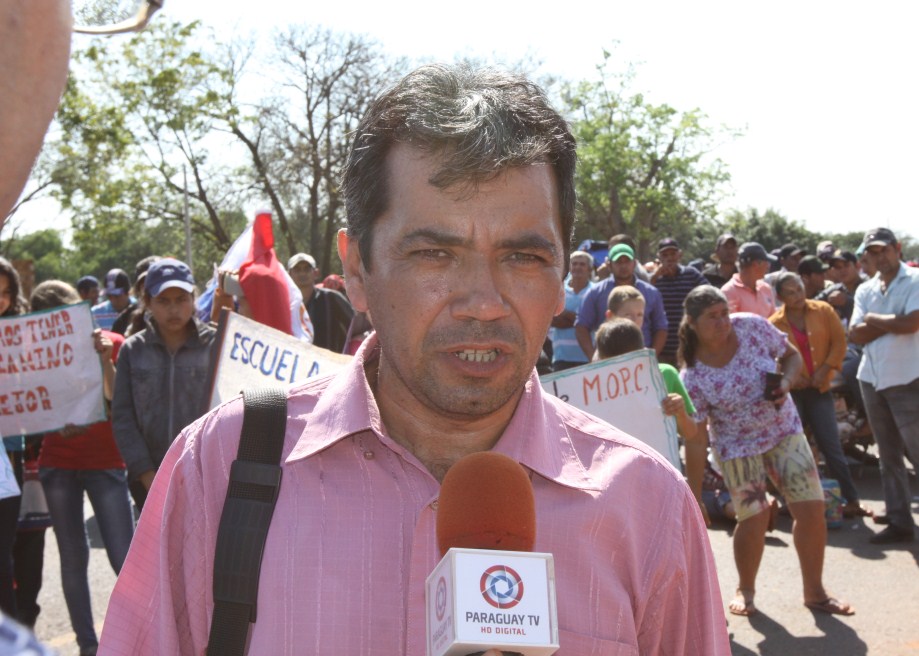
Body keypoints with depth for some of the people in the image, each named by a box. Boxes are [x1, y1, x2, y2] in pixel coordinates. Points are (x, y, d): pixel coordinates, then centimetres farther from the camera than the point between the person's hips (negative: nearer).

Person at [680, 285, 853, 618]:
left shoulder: (750, 326, -15)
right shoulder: (692, 376, -20)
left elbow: (792, 356, 1)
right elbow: (696, 439, -18)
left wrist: (786, 383, -21)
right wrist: (694, 499, -19)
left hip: (785, 430, 3)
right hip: (738, 445, -3)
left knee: (812, 509, -1)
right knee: (754, 518, -7)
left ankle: (815, 591, 19)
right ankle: (745, 590, 22)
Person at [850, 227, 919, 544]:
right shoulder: (865, 290, 11)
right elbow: (856, 335, 2)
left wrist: (874, 320, -5)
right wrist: (892, 323, -10)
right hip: (872, 378, 6)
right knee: (888, 455, 9)